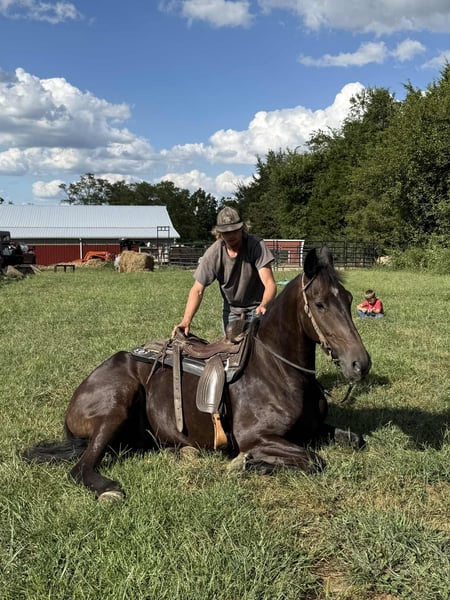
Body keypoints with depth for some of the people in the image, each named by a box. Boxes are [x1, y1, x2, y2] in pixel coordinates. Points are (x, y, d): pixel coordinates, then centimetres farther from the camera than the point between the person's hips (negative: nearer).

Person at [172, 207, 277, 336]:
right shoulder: (213, 253, -18)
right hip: (231, 310, 2)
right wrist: (186, 321, -29)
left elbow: (269, 283, -29)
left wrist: (263, 305, -51)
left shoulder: (256, 245, -23)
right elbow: (198, 290, -15)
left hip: (257, 308, -2)